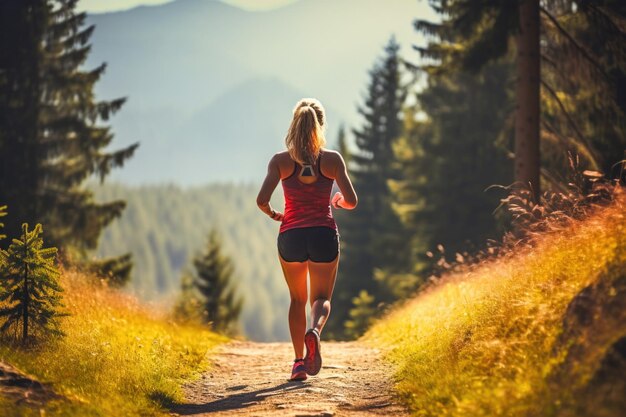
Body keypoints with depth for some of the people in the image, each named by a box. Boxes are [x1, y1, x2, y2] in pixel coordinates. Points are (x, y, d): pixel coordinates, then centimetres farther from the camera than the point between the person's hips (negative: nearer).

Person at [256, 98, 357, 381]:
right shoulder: (332, 159, -3)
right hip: (324, 234, -1)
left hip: (291, 236, 1)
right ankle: (315, 331, -25)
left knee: (297, 299, 19)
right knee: (321, 298, 10)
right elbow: (351, 201, -7)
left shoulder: (280, 161, -3)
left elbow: (262, 200, -12)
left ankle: (299, 360, 14)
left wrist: (273, 214, 9)